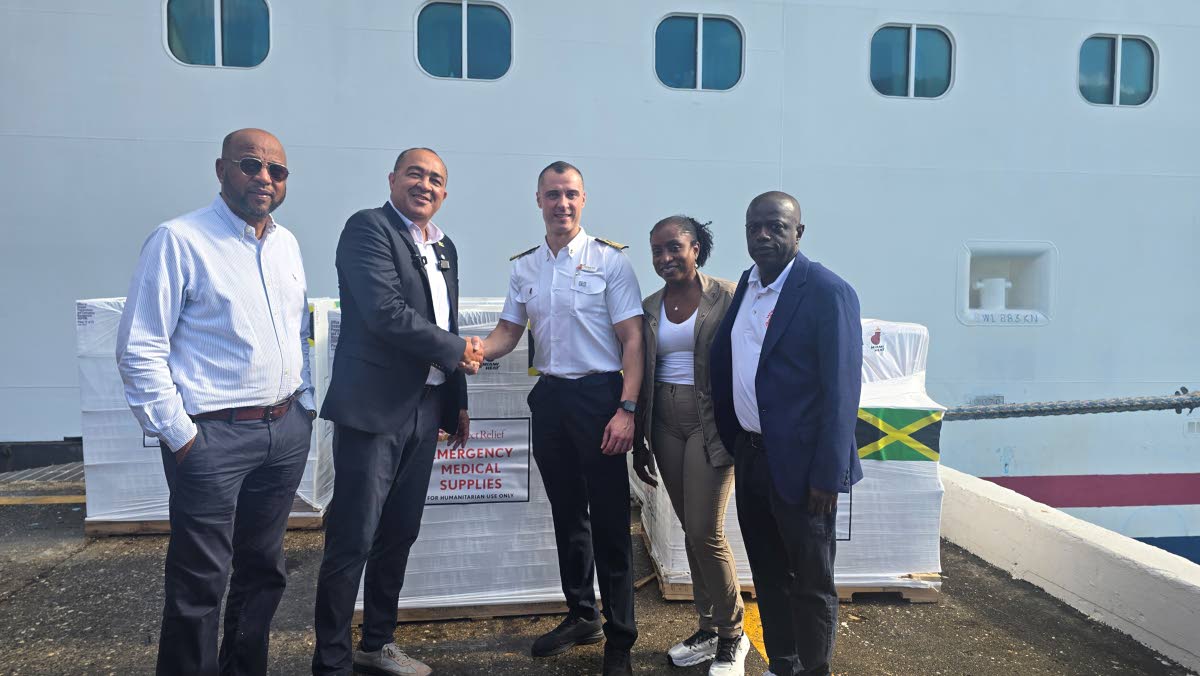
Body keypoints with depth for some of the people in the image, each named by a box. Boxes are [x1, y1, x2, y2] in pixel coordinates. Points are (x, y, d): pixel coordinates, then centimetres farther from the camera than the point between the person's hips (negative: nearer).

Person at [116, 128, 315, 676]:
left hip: (286, 431, 7)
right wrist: (179, 435, -12)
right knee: (200, 582, 2)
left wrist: (304, 405, 12)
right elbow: (138, 350, -11)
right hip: (213, 435, -6)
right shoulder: (179, 240, -9)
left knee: (264, 569, 17)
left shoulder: (287, 243, 11)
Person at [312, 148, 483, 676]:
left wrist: (458, 401, 20)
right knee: (352, 540, -2)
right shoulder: (369, 227, -7)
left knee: (400, 534, 15)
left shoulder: (444, 248, 17)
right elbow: (385, 312, -19)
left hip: (424, 410, 8)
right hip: (374, 408, -8)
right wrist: (457, 352, -10)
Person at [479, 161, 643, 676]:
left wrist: (626, 409, -16)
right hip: (549, 397, 5)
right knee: (566, 513, 16)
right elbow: (509, 331, 12)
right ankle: (580, 616, 32)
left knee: (609, 519, 0)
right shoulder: (523, 266, 9)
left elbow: (632, 339, -8)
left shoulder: (609, 259, -6)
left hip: (599, 395, -5)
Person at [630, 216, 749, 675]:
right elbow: (640, 377, 11)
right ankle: (708, 629, 27)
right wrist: (639, 443, 11)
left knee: (706, 533, -5)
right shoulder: (648, 308, 8)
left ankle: (732, 635, 16)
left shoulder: (726, 297, -6)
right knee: (691, 530, 12)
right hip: (666, 425, 5)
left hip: (711, 423, -5)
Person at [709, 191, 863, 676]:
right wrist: (730, 442, 9)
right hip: (750, 455, 7)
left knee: (811, 583, 10)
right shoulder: (746, 285, 9)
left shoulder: (828, 292, -14)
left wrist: (828, 475, -18)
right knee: (768, 573, 20)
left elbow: (842, 391, -17)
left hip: (799, 464, -7)